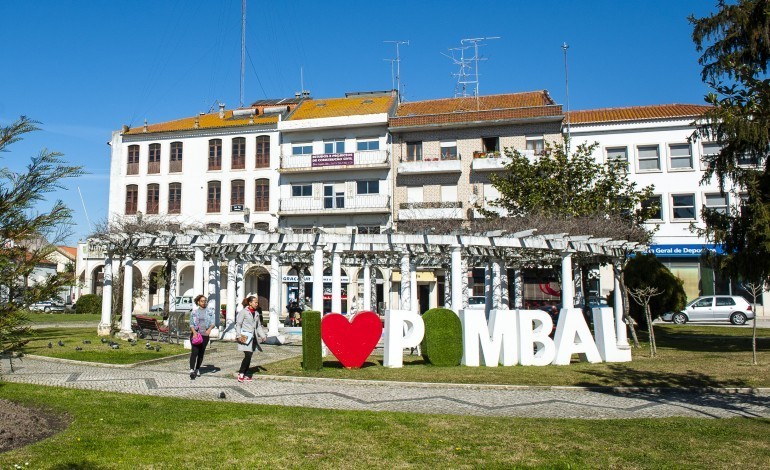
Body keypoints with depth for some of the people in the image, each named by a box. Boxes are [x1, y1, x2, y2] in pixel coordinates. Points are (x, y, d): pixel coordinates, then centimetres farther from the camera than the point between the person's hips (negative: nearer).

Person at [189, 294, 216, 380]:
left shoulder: (210, 312, 10)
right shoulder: (194, 312, 6)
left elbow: (213, 322, 3)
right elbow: (191, 324, 1)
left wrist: (210, 329, -18)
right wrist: (194, 332, -17)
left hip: (205, 335, 2)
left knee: (201, 353, 8)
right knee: (194, 351, -16)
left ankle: (197, 369, 22)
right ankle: (192, 370, -23)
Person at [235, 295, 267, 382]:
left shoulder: (256, 313, 15)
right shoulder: (243, 312, -6)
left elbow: (259, 326, 20)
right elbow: (238, 324, -8)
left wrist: (263, 335, 10)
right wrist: (238, 335, -16)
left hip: (253, 337, 7)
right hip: (245, 337, -7)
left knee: (249, 356, 9)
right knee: (248, 355, -14)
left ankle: (245, 374, 18)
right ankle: (241, 373, -2)